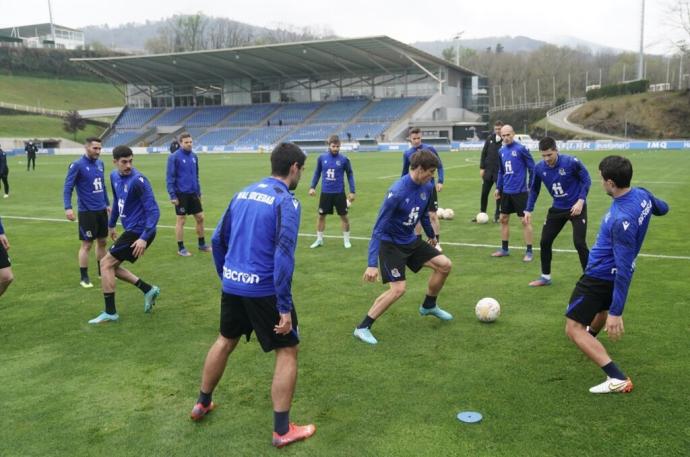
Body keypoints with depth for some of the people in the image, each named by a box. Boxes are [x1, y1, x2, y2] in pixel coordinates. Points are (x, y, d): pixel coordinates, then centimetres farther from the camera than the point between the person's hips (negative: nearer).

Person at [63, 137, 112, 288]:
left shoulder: (100, 164, 8)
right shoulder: (77, 165, -11)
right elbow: (67, 188, -12)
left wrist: (107, 204, 20)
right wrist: (68, 208, -22)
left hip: (101, 210, 6)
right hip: (87, 212, -6)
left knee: (102, 241, 13)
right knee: (87, 244, -1)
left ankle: (102, 272, 27)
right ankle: (84, 278, 9)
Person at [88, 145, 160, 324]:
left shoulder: (138, 180, -20)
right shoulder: (114, 176, 6)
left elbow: (153, 210, -23)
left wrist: (144, 238, -29)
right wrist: (111, 225, 28)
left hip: (139, 232, -9)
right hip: (132, 230, 9)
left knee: (106, 263, -5)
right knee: (112, 266, 13)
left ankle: (110, 313, 5)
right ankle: (149, 290, 18)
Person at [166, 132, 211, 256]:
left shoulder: (194, 156, 7)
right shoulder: (174, 157, -11)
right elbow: (170, 177, -11)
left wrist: (198, 192, 16)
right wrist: (172, 195, -16)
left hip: (193, 193, 6)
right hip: (181, 194, -6)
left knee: (200, 218, 9)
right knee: (181, 220, 2)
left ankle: (202, 244, 24)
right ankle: (181, 248, 12)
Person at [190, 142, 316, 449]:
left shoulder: (243, 193, 8)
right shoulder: (286, 202, -14)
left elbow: (217, 239, 13)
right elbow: (283, 257, -22)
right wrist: (285, 307, -19)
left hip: (232, 285, 7)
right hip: (264, 289, -7)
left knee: (225, 341, 27)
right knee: (287, 351, 7)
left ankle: (202, 404, 43)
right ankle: (282, 431, 12)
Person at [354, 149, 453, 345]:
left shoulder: (427, 187, -6)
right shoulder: (397, 192, -29)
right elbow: (378, 229, -28)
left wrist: (431, 235, 30)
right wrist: (372, 264, -32)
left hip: (411, 241, 8)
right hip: (390, 244, -8)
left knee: (445, 265, 5)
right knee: (398, 289, -17)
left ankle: (429, 306, 29)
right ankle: (362, 328, -4)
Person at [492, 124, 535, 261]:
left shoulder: (521, 149, -11)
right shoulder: (501, 151, 8)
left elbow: (532, 168, -8)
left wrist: (530, 186, -9)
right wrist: (498, 187, 16)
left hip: (520, 191, -7)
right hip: (506, 192, 7)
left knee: (525, 221, -2)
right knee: (503, 219, 12)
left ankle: (529, 251, 6)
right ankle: (504, 249, 24)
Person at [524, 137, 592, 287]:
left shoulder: (571, 162, -22)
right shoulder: (539, 168, -9)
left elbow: (586, 180, -10)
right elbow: (534, 189, 6)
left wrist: (581, 201, -20)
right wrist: (529, 210, 3)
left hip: (576, 207, -5)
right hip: (557, 209, 5)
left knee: (579, 243, -11)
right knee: (545, 241, 4)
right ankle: (546, 277, 21)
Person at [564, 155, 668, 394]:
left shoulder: (622, 220, -34)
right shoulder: (642, 194, -9)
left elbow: (624, 269, -32)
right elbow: (662, 208, 16)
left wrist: (616, 312, -28)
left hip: (600, 276, -9)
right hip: (613, 273, 9)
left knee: (573, 328, -7)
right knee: (602, 307, 37)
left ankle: (617, 378, -13)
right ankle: (591, 334, 69)